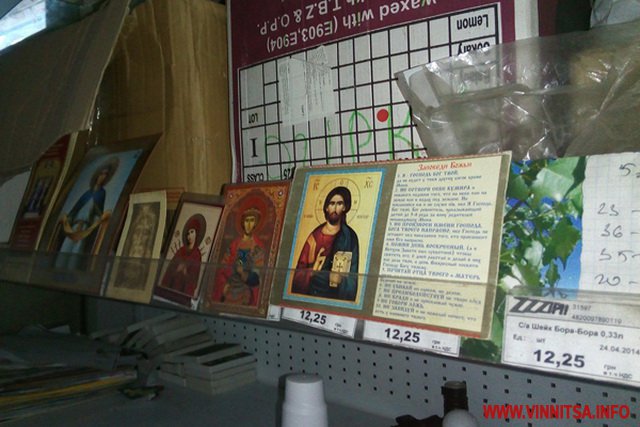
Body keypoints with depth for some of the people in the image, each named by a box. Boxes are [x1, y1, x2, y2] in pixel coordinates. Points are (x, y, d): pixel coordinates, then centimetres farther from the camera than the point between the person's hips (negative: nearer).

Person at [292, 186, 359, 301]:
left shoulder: (350, 236, -1)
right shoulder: (315, 235, 4)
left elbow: (352, 276, -2)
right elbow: (299, 271, 4)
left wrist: (341, 279, -20)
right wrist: (312, 271, -14)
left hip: (337, 296, -1)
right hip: (309, 293, 1)